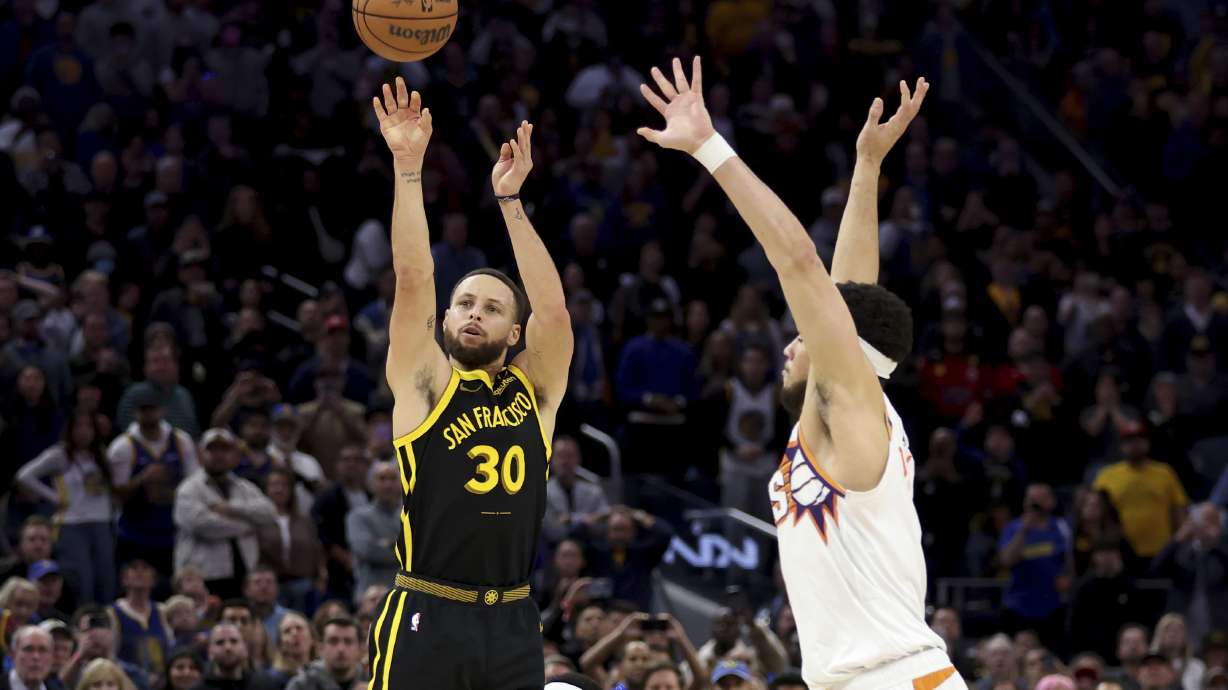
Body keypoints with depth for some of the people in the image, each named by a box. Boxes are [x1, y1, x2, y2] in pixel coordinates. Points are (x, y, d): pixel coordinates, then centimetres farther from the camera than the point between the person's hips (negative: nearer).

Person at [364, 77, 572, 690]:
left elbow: (553, 309, -3)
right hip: (426, 618, -3)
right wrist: (408, 168, -11)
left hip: (512, 624, 3)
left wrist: (509, 200, -4)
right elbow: (413, 282, -6)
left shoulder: (534, 391, 11)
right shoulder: (424, 384, 4)